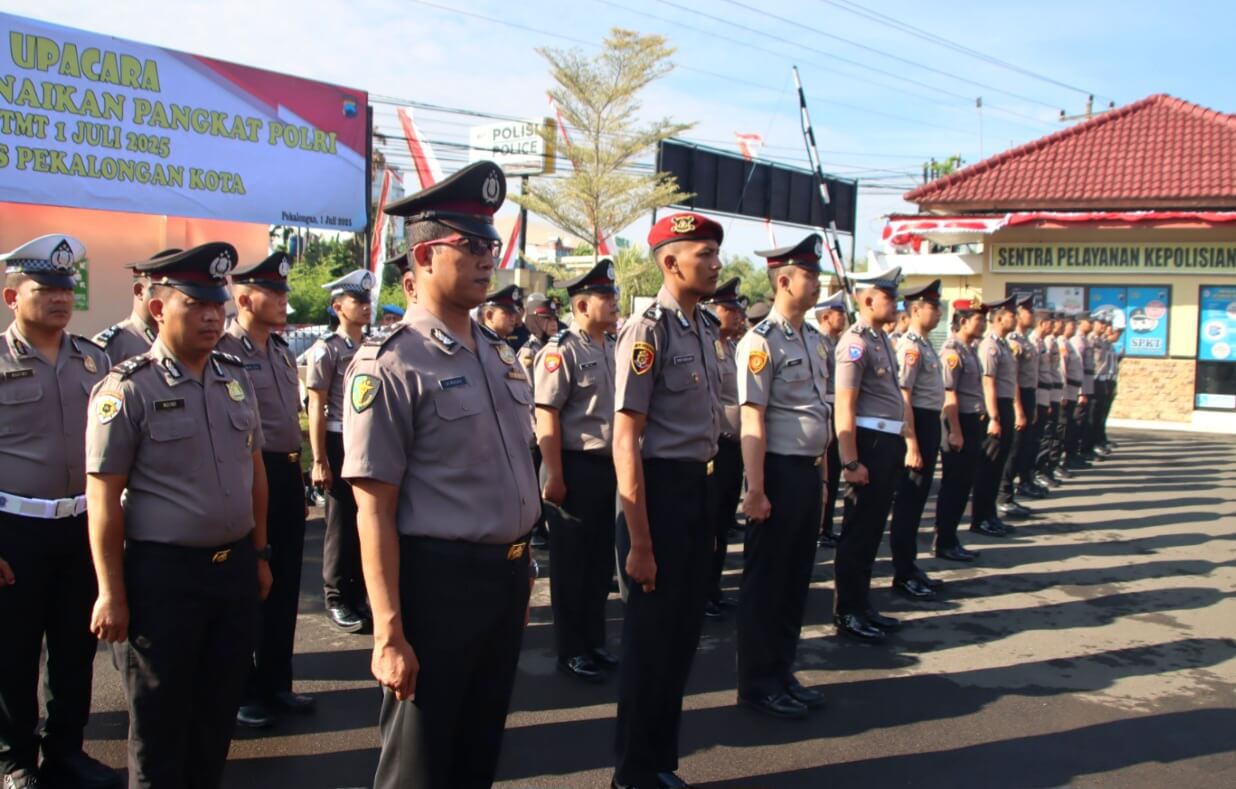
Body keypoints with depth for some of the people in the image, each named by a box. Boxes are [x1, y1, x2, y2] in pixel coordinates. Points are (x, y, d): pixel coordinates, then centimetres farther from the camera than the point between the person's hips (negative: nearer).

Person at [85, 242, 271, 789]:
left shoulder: (237, 379, 7)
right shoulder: (127, 390, -11)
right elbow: (104, 499, -12)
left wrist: (259, 553, 14)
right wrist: (112, 594, -13)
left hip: (236, 566, 6)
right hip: (162, 573, -5)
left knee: (221, 704, 18)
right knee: (160, 718, 9)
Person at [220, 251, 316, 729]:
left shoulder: (282, 351, 12)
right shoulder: (224, 352, -14)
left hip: (288, 473, 8)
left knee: (284, 583, 15)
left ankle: (276, 682, 28)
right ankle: (245, 691, 20)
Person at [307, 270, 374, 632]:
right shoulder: (326, 349, -7)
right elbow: (316, 407, -10)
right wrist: (319, 460, -14)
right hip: (341, 443, -5)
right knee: (341, 525, 2)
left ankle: (359, 595, 22)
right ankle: (336, 600, 14)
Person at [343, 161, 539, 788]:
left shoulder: (500, 354, 9)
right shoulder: (390, 364, -15)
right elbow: (374, 509, -17)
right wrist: (389, 633, -19)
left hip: (507, 577, 7)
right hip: (438, 580, -7)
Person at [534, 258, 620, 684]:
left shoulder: (612, 349, 11)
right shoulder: (561, 350, -13)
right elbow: (547, 418, -17)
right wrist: (554, 477, -19)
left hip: (610, 466, 8)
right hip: (577, 468, -8)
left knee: (602, 561, 16)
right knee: (572, 564, 5)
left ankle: (594, 641, 30)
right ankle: (571, 651, 16)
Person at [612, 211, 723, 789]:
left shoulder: (704, 329, 9)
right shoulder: (647, 331, -16)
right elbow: (626, 441, -19)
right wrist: (638, 542, -19)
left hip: (700, 486, 8)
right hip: (662, 487, -8)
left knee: (684, 631, 18)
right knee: (651, 635, 5)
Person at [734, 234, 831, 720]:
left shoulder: (814, 339, 12)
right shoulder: (762, 341, -14)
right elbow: (752, 419, -18)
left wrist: (822, 465, 14)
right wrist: (756, 489, -21)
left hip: (809, 470, 8)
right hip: (780, 470, -8)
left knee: (797, 576, 15)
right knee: (766, 579, 4)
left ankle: (782, 673, 29)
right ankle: (758, 683, 16)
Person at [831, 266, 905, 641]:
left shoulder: (881, 339, 15)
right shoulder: (856, 342, -15)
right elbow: (844, 407, -20)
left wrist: (900, 442, 18)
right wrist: (851, 462, -23)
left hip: (888, 442, 9)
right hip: (869, 442, -9)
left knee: (872, 528, 16)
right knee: (859, 531, 0)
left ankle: (862, 606, 27)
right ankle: (847, 613, 10)